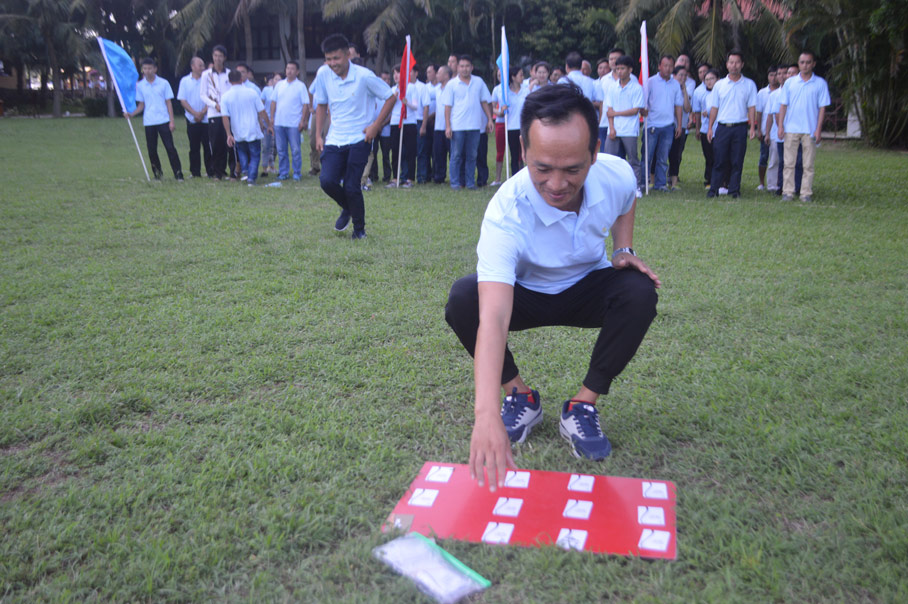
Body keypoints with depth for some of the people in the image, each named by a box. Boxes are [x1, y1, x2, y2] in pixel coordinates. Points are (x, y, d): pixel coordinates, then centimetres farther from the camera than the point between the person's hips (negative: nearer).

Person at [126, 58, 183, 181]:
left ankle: (178, 173, -6)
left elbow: (168, 103, 3)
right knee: (151, 150, 4)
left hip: (163, 121, -2)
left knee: (170, 147, -7)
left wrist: (172, 121, -3)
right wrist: (131, 114, -5)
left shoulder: (163, 83, 1)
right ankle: (157, 174, 16)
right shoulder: (140, 85, 7)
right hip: (149, 122, 2)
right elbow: (141, 105, 12)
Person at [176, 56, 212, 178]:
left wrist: (203, 112, -11)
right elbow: (182, 100, 2)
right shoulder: (185, 81, 6)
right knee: (194, 147, 4)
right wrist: (195, 113, -10)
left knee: (208, 146, -3)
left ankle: (211, 172, 3)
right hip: (192, 119, 1)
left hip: (206, 118, -1)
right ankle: (195, 172, 10)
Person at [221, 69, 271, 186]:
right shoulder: (252, 92, -5)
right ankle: (251, 178, -4)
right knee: (255, 155, 8)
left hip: (238, 133, 2)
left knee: (242, 152, 26)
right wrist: (268, 125, 10)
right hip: (253, 131, -2)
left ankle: (245, 171, 7)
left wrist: (229, 134, -7)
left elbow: (225, 117, -8)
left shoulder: (225, 96, -3)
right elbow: (262, 112, -2)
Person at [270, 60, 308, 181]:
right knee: (281, 150, 8)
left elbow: (305, 104, -4)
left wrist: (302, 121, -11)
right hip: (279, 123, 4)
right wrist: (272, 117, 6)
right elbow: (273, 102, 14)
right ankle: (283, 173, 15)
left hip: (294, 124, -4)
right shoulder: (279, 84, 12)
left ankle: (297, 174, 7)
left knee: (295, 150, -1)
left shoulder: (301, 86, 0)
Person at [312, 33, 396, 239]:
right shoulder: (323, 74, 1)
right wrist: (318, 135, 10)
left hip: (359, 139, -4)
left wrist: (376, 125, -8)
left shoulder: (364, 76, -12)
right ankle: (347, 209, 21)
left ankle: (359, 229, 16)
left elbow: (391, 98, -3)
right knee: (327, 180, -12)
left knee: (351, 187, -8)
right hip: (334, 140, 4)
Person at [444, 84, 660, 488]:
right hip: (525, 295, -2)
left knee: (639, 292, -29)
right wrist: (486, 414, -60)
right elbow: (493, 318, -49)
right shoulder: (506, 213, -38)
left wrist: (623, 249, -10)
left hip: (588, 288, 3)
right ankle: (520, 395, -6)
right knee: (462, 299, -30)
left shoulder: (616, 175, -23)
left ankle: (583, 406, -12)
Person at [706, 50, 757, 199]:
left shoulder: (749, 84, 6)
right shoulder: (719, 85, 8)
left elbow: (752, 107, 5)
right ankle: (713, 189, 5)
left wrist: (752, 127, -3)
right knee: (719, 160, -1)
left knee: (737, 161, 1)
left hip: (740, 127, 0)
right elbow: (714, 107, 9)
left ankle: (734, 190, 7)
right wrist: (710, 128, 3)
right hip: (722, 127, 0)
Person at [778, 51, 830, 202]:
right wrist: (780, 126, -1)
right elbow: (783, 105, 7)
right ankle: (788, 191, 7)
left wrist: (818, 129, -5)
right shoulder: (789, 82, 7)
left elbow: (822, 107, 2)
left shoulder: (820, 83, 3)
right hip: (791, 128, 1)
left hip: (810, 130, -1)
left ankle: (806, 193, 7)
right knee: (789, 162, 1)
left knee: (808, 164, 2)